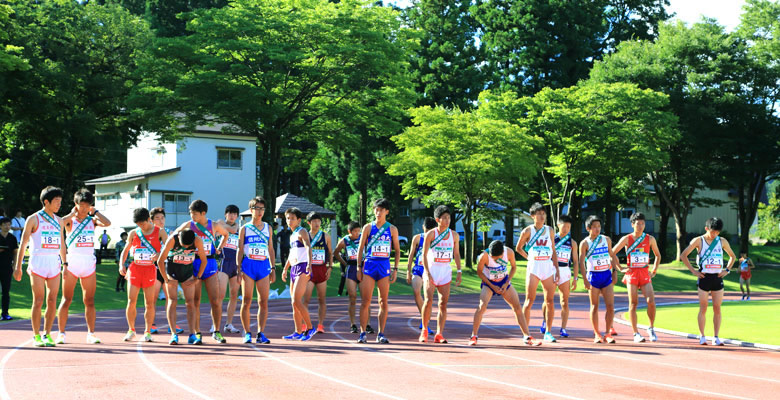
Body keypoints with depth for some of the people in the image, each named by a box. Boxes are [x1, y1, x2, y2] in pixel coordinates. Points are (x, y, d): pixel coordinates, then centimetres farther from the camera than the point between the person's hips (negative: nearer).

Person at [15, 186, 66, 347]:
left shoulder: (59, 221, 14)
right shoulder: (33, 219, -1)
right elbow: (23, 244, 0)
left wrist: (65, 264, 16)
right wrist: (18, 267, -4)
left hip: (54, 263, 4)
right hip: (37, 263, -4)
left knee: (52, 301, 1)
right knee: (38, 301, -4)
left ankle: (47, 334, 11)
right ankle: (36, 336, 5)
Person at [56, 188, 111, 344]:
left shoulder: (92, 220, 9)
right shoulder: (70, 220, 2)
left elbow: (107, 223, -10)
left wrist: (95, 212, -1)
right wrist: (73, 213, -8)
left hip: (89, 264, 3)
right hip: (72, 263, -3)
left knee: (89, 301, 6)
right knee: (66, 299, 0)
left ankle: (91, 334, 11)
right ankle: (61, 333, 5)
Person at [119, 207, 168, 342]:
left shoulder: (159, 232, 1)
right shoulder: (133, 233, 8)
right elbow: (125, 250, 17)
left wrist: (159, 254, -28)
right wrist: (121, 264, 2)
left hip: (150, 269, -2)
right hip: (135, 268, 2)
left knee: (149, 303, 1)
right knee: (131, 301, -2)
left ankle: (147, 331, 11)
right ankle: (131, 330, 13)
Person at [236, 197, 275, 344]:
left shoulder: (268, 228, 14)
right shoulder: (244, 229, 6)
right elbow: (240, 250, 4)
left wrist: (273, 268, 9)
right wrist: (238, 268, -6)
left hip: (264, 266, 2)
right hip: (248, 266, -2)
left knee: (263, 302, -2)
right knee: (246, 301, -3)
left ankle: (261, 333, 2)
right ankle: (247, 333, 6)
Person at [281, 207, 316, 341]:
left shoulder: (302, 232, -6)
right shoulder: (292, 236, 20)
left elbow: (308, 247, -22)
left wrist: (309, 263, -38)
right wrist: (285, 269, 38)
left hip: (302, 268, -9)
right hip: (294, 269, 9)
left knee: (296, 301, -17)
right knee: (294, 303, 8)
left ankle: (310, 328, -9)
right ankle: (298, 332, 12)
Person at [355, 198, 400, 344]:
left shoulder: (392, 229, 8)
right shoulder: (368, 227, 6)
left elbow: (397, 250, 11)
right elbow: (360, 248, 7)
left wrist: (395, 269, 3)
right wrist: (359, 267, 0)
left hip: (384, 266, 1)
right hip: (369, 266, -1)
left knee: (383, 302, 2)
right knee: (365, 301, -3)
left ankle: (381, 334, 8)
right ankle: (362, 333, 1)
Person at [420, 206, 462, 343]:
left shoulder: (454, 235, 4)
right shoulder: (430, 234, -8)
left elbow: (456, 254, 13)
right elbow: (424, 254, -9)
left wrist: (459, 272, 7)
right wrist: (428, 273, -17)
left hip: (445, 272, 3)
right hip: (431, 270, -3)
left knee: (443, 303, -2)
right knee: (428, 300, -13)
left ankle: (439, 334, 1)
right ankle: (424, 330, 5)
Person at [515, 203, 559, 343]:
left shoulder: (550, 230, 9)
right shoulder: (528, 231, -1)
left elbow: (553, 251, 12)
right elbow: (518, 248, 11)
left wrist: (557, 269, 7)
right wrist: (529, 257, 8)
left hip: (548, 268, 3)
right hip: (533, 268, -3)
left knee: (550, 302, 3)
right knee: (529, 301, -5)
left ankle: (548, 332, 12)